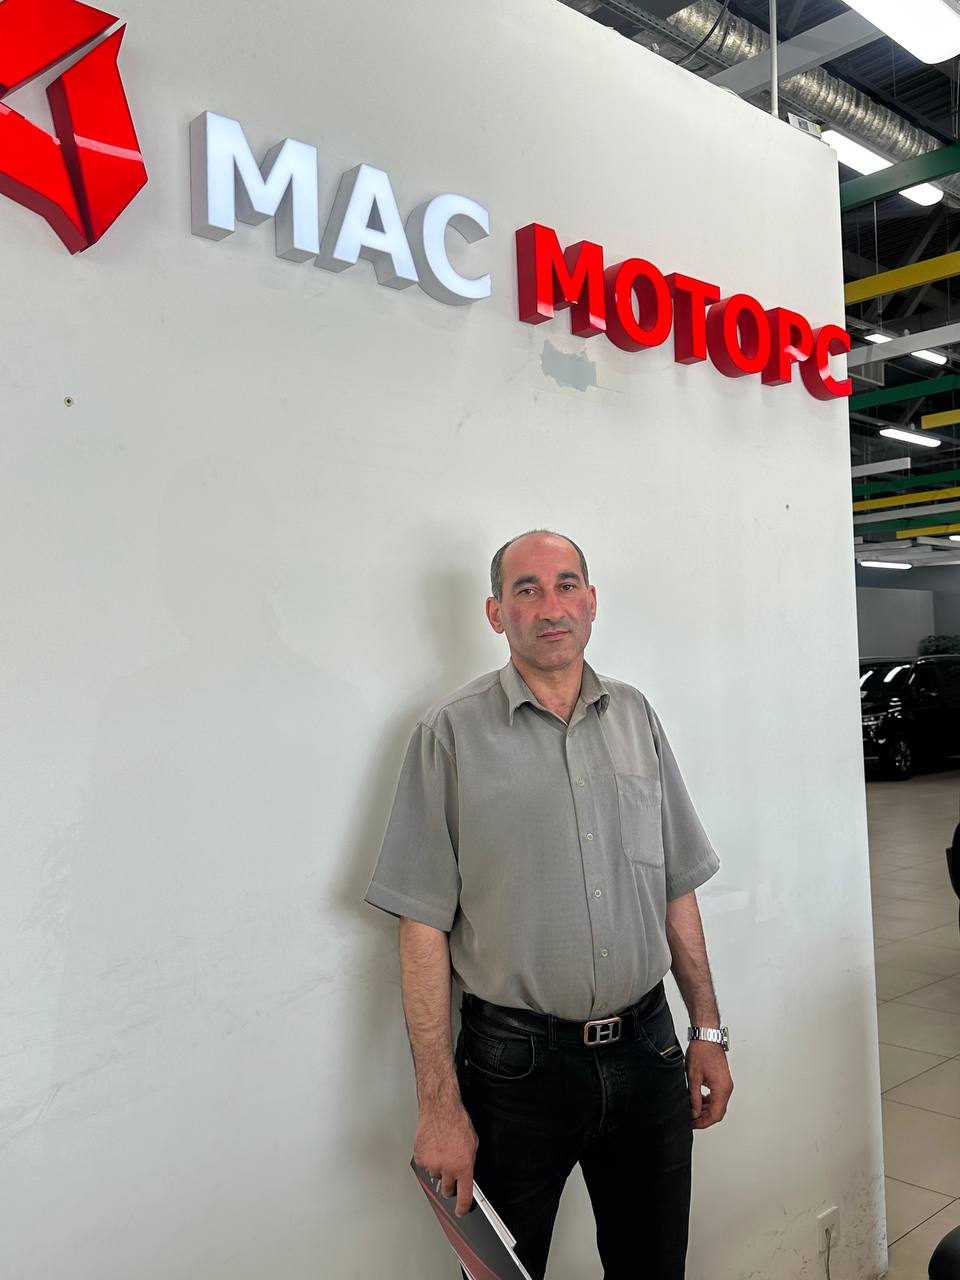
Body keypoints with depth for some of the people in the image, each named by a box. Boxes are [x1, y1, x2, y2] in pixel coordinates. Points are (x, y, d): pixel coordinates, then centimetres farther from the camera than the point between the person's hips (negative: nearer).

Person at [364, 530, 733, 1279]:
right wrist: (439, 1104, -12)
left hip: (647, 1053, 4)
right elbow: (424, 926, -10)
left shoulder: (636, 718, 5)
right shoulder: (453, 734, -8)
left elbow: (676, 890, 10)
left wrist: (708, 1030, 8)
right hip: (516, 1067, -3)